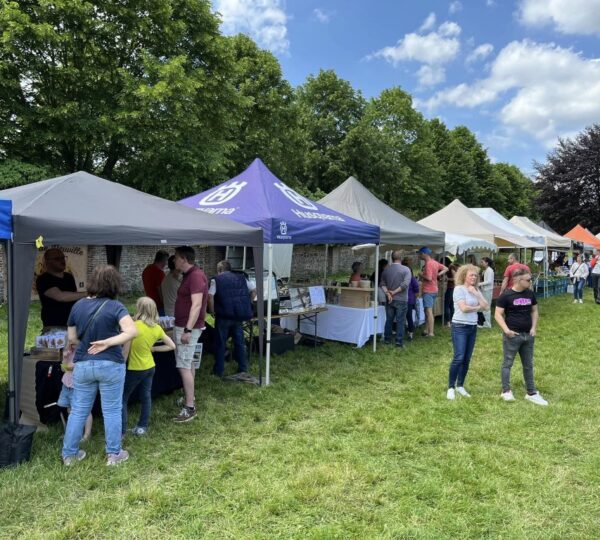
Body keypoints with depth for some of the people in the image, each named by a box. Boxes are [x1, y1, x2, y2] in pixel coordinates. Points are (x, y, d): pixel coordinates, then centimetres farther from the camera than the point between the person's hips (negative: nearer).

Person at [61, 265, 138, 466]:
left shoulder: (78, 306, 1)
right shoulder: (115, 306, -12)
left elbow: (72, 338, 9)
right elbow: (132, 331, -25)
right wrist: (108, 342, -18)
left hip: (83, 365, 4)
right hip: (110, 365, -4)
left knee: (78, 410, 16)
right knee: (112, 410, 9)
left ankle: (69, 453, 27)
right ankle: (114, 454, 20)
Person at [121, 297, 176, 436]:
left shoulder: (134, 326, -20)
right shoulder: (157, 328, -4)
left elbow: (125, 351, -16)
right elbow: (172, 346, 2)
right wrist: (152, 348, 7)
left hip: (135, 369, -5)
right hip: (150, 367, 5)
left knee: (122, 398, 8)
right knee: (146, 396, 15)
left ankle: (121, 431, 8)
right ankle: (142, 427, 24)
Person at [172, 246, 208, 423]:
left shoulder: (195, 276, -20)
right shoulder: (189, 275, 13)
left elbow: (197, 305, -27)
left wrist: (188, 330, -29)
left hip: (188, 327, -11)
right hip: (184, 325, 11)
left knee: (184, 366, -10)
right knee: (189, 363, 18)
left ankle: (190, 408, -6)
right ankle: (190, 397, 30)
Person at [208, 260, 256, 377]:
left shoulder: (216, 280, 0)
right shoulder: (241, 277, 11)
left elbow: (210, 296, -13)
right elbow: (254, 291, 8)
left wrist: (212, 311, -2)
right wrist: (246, 305, 13)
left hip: (223, 316, -3)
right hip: (240, 315, 3)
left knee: (220, 343, 10)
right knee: (239, 341, 16)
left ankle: (219, 370, 15)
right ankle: (243, 368, 20)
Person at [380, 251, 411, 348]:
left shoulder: (386, 270, 3)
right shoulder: (406, 270, -9)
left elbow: (382, 284, 0)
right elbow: (405, 284, -18)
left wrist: (387, 293, -9)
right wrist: (394, 292, -13)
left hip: (390, 300, 4)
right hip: (401, 300, -4)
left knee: (389, 320, 13)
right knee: (400, 321, 2)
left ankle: (387, 339, 20)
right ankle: (399, 341, 3)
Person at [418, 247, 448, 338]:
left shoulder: (428, 264, -17)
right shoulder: (435, 262, 11)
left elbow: (429, 278, -23)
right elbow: (446, 269, 17)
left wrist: (422, 275, -7)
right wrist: (438, 274, 8)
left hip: (428, 291, -10)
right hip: (434, 290, 10)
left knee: (429, 311, -8)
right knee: (427, 311, 16)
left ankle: (431, 333, -7)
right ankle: (426, 330, 22)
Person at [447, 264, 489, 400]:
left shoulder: (475, 290, 11)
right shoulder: (458, 289, -10)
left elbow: (486, 306, 2)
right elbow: (464, 308, -19)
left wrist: (476, 294, -7)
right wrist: (478, 307, -2)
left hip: (473, 327, 7)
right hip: (460, 327, -7)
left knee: (467, 359, 9)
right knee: (458, 358, -12)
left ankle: (460, 386, 20)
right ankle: (451, 387, -1)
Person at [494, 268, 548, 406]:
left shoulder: (530, 294, 5)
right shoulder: (506, 295, -12)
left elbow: (534, 311, 15)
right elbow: (498, 314, -11)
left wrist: (534, 327, 1)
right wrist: (506, 329, -21)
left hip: (528, 335, 6)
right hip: (512, 335, -6)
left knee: (528, 364, 14)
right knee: (508, 363, 4)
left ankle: (531, 393, 23)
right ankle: (506, 391, 16)